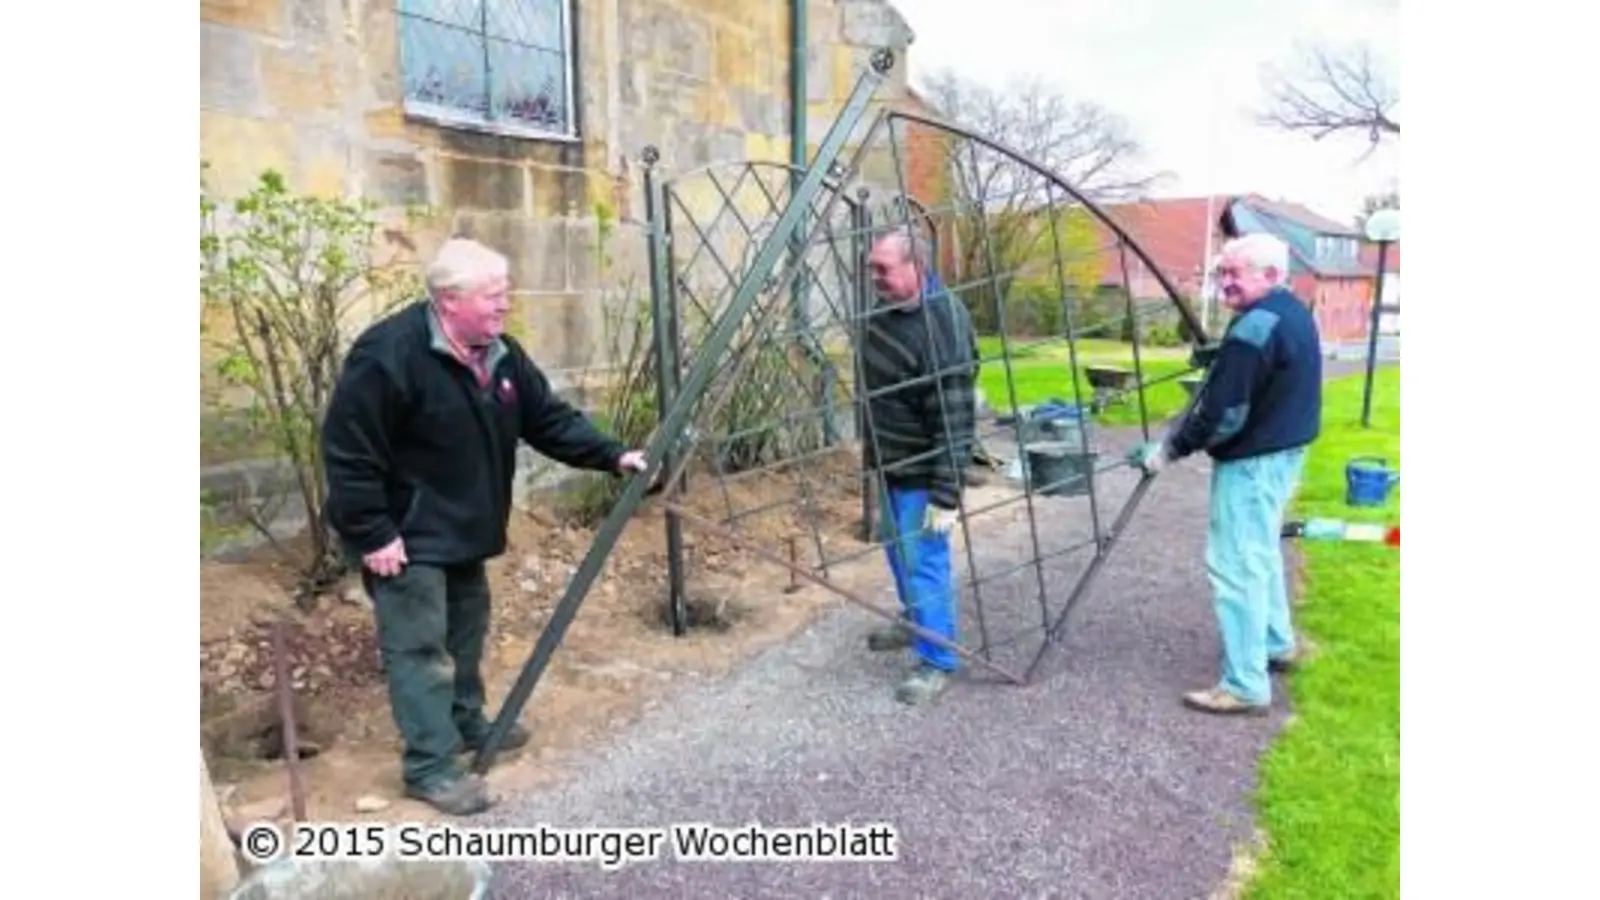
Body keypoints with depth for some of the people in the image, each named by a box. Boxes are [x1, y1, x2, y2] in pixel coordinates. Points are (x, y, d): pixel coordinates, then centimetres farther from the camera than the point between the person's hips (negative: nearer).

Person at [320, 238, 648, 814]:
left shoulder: (500, 354, 1)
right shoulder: (388, 355, -25)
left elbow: (549, 418, 5)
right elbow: (347, 451, -24)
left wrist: (612, 456, -6)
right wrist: (372, 535, -23)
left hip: (462, 530, 9)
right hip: (405, 535, -9)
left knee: (465, 632, 20)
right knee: (419, 647, -4)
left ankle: (466, 723, 38)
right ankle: (429, 767, 7)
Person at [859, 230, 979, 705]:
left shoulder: (943, 325, -27)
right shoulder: (886, 308, 2)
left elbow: (953, 419, -27)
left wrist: (946, 492, -27)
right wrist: (873, 452, 22)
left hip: (923, 471, -9)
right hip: (890, 462, 10)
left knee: (924, 561, -3)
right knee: (897, 548, 23)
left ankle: (937, 662, 12)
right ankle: (915, 622, 44)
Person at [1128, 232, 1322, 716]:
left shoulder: (1253, 327, -23)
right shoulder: (1293, 312, 9)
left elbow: (1222, 413, -24)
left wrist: (1168, 450, -15)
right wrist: (1220, 362, 15)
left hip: (1251, 460, -11)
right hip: (1284, 450, 11)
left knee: (1236, 566, -5)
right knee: (1261, 553, 25)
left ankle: (1245, 686, 2)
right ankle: (1277, 644, 40)